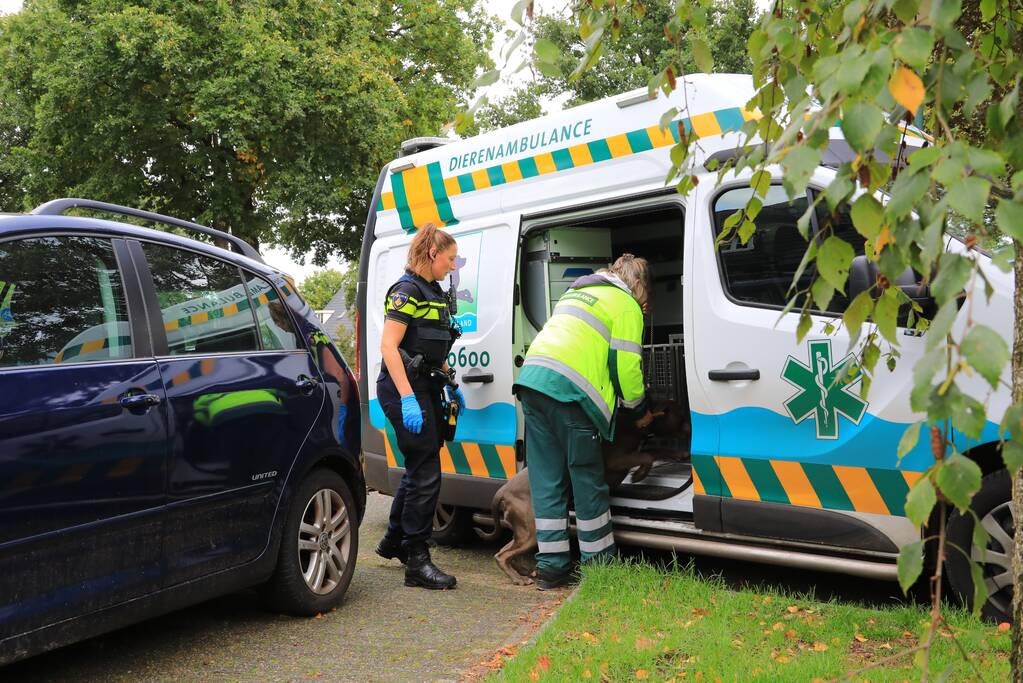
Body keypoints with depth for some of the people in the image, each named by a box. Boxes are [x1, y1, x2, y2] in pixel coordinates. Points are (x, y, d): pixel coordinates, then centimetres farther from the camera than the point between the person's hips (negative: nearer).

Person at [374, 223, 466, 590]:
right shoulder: (407, 290, -13)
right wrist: (407, 398, -26)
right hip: (404, 390, -10)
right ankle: (417, 562, 0)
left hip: (425, 388, 10)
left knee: (418, 467, 18)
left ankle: (394, 542, 34)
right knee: (426, 474, -8)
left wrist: (450, 385, 22)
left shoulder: (434, 293, 16)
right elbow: (388, 346, -19)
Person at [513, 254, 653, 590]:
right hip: (568, 389, -7)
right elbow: (626, 365, 1)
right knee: (588, 480, 4)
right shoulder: (626, 306, 7)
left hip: (530, 379, 7)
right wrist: (638, 410, 17)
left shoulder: (577, 292, 31)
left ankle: (552, 566, 12)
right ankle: (600, 563, 14)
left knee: (547, 480, 9)